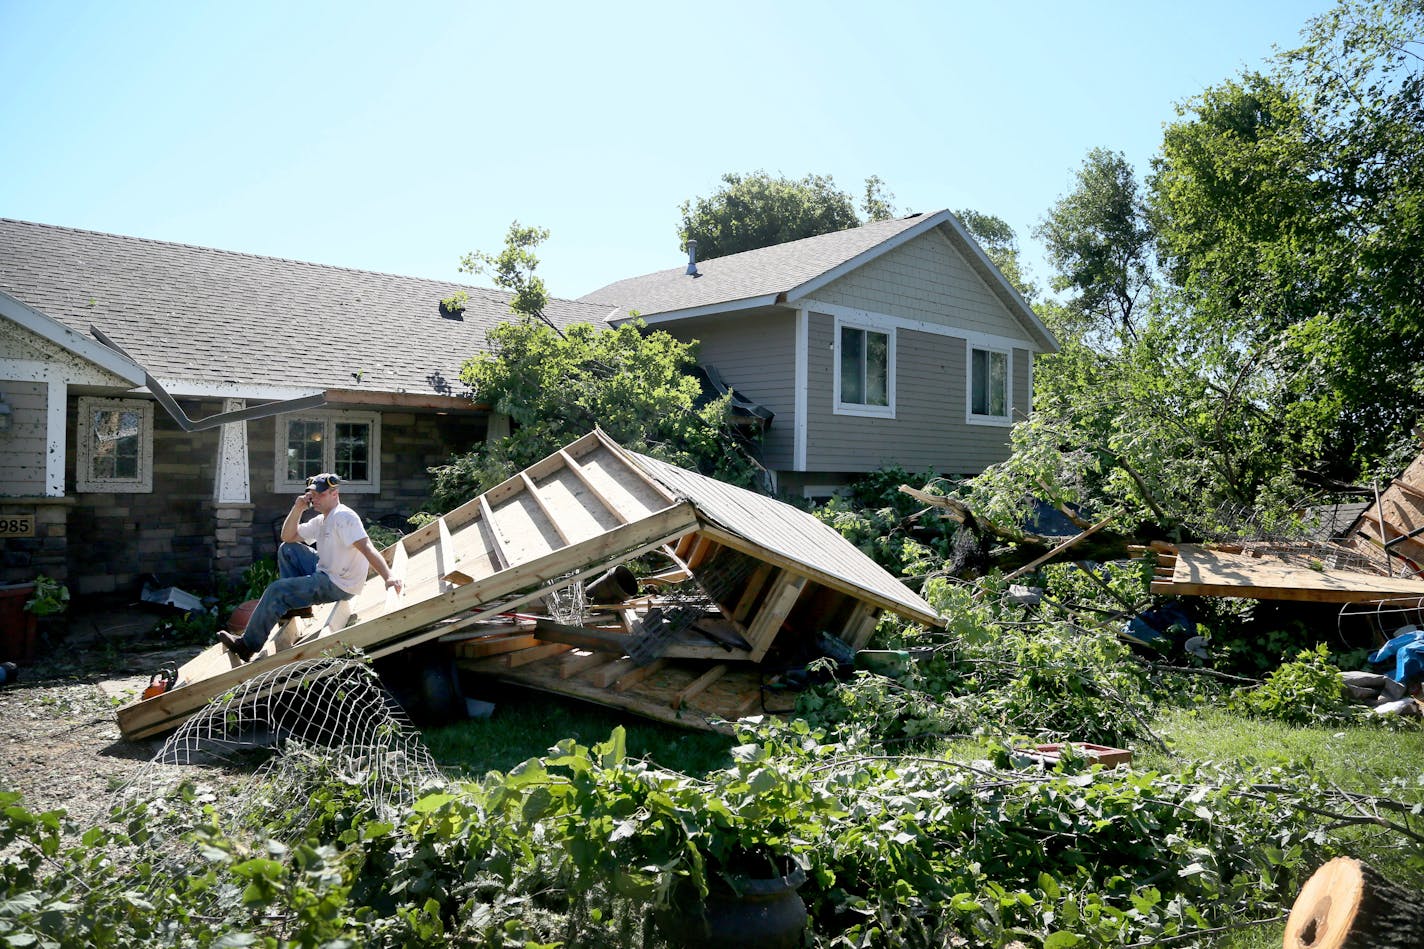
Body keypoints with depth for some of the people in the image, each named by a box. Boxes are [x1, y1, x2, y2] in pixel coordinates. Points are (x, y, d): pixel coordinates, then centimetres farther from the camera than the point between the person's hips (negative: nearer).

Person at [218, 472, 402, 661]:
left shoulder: (343, 516, -16)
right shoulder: (321, 521, 15)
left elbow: (367, 547, -28)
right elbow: (287, 537, 17)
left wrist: (388, 578, -40)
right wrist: (297, 509, 2)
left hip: (340, 585, -10)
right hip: (324, 572, 10)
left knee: (276, 590, -11)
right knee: (287, 549, 15)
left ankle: (247, 645, 3)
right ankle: (299, 602, 10)